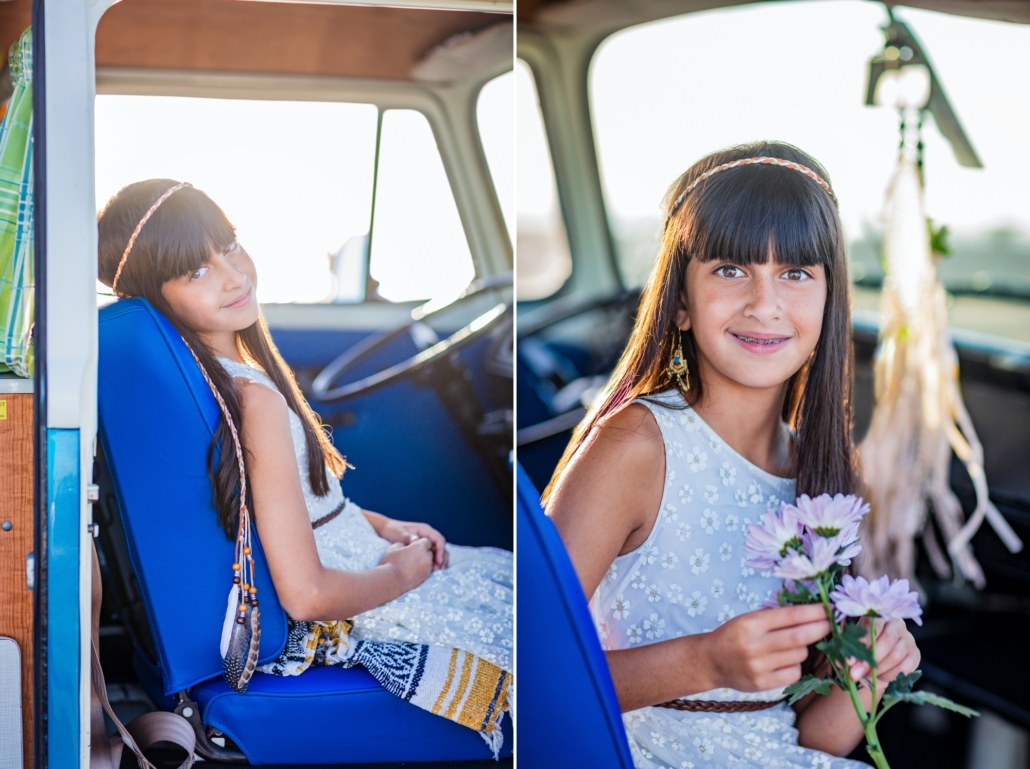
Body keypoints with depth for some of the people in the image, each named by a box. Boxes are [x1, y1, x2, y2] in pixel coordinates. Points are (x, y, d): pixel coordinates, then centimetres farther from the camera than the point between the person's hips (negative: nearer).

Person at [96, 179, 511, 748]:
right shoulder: (256, 397, -30)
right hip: (346, 614, -9)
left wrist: (382, 526, 7)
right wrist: (401, 572, -13)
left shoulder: (221, 372, -2)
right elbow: (307, 593, -29)